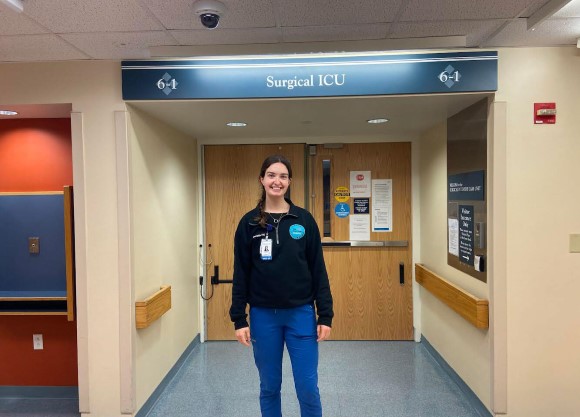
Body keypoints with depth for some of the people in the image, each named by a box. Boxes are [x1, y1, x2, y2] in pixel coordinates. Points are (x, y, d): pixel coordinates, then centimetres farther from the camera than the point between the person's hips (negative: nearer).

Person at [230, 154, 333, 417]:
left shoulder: (304, 220, -2)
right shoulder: (249, 222, -1)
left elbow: (318, 270, 0)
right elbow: (241, 274, 1)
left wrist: (325, 315, -3)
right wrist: (239, 319, -2)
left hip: (301, 314, 0)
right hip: (263, 316, 1)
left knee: (308, 388, 6)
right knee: (269, 387, 14)